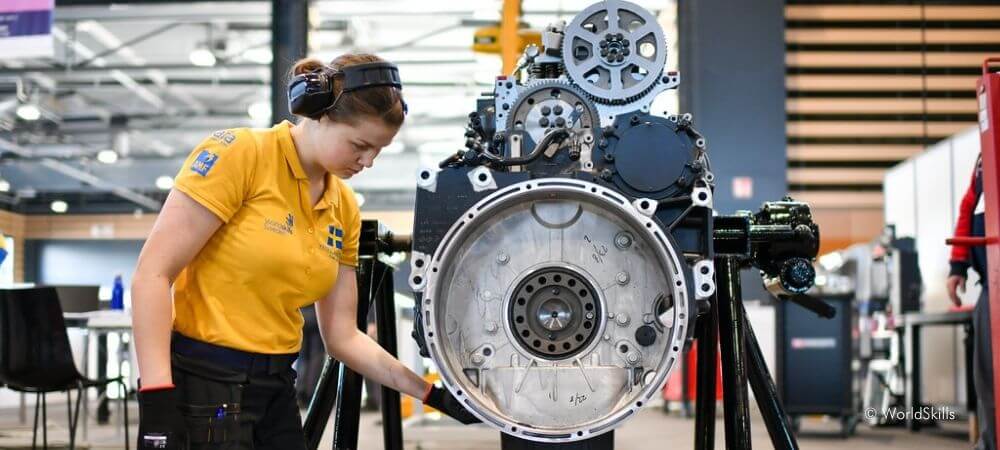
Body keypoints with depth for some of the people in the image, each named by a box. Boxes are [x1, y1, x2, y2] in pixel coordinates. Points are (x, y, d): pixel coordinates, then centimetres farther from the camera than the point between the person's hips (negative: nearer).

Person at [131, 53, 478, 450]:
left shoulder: (345, 209, 5)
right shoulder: (239, 154, -12)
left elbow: (342, 336, 10)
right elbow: (153, 274, -15)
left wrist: (432, 394, 1)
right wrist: (157, 400, -22)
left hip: (276, 388, 7)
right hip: (201, 383, -6)